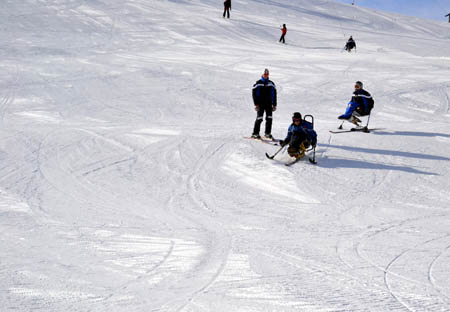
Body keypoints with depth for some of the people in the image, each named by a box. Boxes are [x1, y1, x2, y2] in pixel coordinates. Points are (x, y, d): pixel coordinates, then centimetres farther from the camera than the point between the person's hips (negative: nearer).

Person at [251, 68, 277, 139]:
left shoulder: (271, 84, 12)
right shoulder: (258, 83, -1)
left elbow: (274, 94, 16)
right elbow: (254, 94, -2)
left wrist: (274, 104, 11)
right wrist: (256, 104, -10)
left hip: (269, 104, 4)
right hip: (260, 104, -4)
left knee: (269, 119, 1)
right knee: (259, 119, -8)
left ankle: (267, 133, 13)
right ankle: (255, 133, -2)